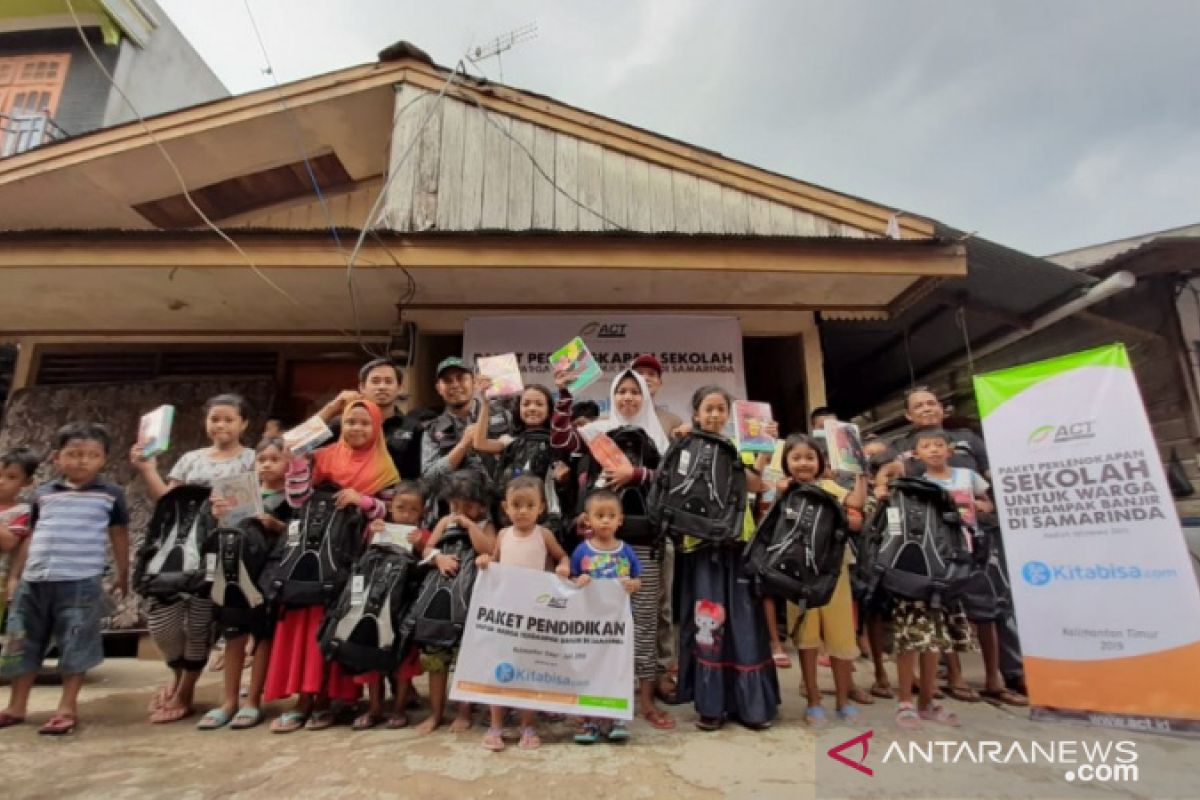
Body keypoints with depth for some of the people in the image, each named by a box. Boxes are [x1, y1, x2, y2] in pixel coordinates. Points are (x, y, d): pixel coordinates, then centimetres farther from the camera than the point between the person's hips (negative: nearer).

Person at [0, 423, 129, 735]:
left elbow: (119, 537, 7)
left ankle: (67, 707, 12)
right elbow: (32, 538, 16)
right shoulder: (43, 493, 8)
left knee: (75, 645, 1)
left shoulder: (110, 495, 0)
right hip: (34, 581, 4)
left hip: (81, 582, -4)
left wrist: (123, 576, 10)